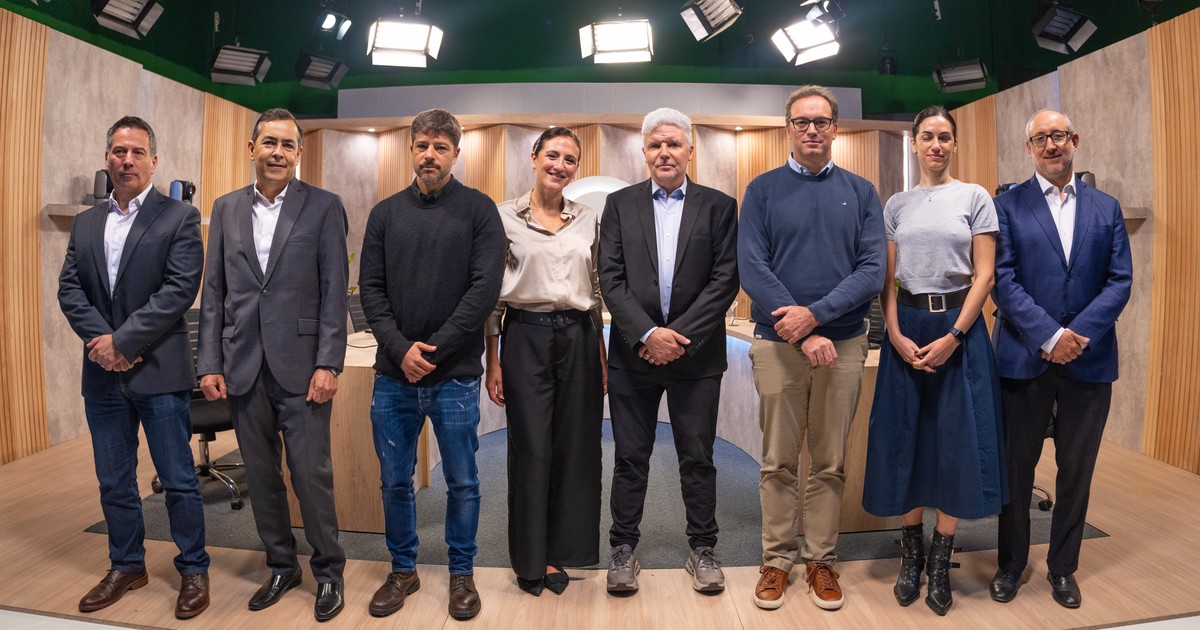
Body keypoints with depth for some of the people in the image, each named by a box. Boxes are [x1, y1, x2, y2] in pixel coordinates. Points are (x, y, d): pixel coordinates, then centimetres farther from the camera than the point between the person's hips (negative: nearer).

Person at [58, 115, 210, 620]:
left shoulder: (179, 217, -3)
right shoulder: (86, 222, 13)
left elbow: (180, 289, -13)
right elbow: (70, 289, 7)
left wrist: (123, 341, -15)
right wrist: (102, 341, -10)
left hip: (159, 371, -5)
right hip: (103, 374, 5)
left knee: (178, 479, 3)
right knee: (114, 482, 15)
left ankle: (193, 570, 19)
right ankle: (127, 567, 32)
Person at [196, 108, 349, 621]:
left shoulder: (323, 206, -2)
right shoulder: (226, 209, 10)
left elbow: (335, 291, -5)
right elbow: (213, 292, 10)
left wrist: (328, 364, -11)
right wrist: (210, 363, 4)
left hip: (300, 365, -4)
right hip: (243, 367, 4)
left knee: (311, 473, -1)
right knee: (260, 475, 13)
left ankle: (328, 572, 18)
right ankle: (282, 566, 30)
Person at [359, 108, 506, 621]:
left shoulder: (479, 209, -1)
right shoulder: (385, 213, 8)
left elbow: (485, 288, -9)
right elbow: (371, 288, 4)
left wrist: (433, 351, -13)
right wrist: (401, 348, -11)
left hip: (455, 375, -2)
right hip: (393, 373, 3)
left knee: (462, 482, 9)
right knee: (395, 481, 12)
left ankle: (462, 573, 27)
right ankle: (403, 570, 31)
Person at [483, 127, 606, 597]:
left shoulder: (588, 220, 10)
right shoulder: (505, 217, 1)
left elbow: (597, 292, 13)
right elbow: (491, 293, 1)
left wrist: (602, 358, 10)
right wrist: (493, 361, -2)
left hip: (579, 338, 3)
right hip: (526, 337, -3)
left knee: (575, 447, 6)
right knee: (531, 449, 1)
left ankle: (560, 551, 23)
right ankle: (530, 558, 19)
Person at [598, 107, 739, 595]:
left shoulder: (719, 206, 4)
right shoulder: (620, 204, 6)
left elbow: (725, 280, -4)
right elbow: (610, 278, -1)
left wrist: (679, 335, -13)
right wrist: (647, 333, -13)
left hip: (696, 354, 0)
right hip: (633, 352, 1)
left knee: (698, 458, 9)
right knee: (630, 457, 9)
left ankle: (702, 549, 24)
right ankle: (624, 548, 22)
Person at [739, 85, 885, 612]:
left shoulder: (860, 192, 7)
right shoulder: (763, 190, 3)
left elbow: (872, 270, -2)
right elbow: (752, 268, -7)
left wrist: (815, 312, -16)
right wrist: (802, 334, -14)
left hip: (844, 341, 1)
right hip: (777, 343, -1)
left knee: (830, 464, 10)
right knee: (778, 463, 7)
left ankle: (821, 560, 23)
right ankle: (776, 561, 19)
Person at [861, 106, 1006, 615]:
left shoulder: (974, 198, 3)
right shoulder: (896, 205, 9)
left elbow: (984, 274, -3)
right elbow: (887, 278, 5)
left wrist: (954, 336, -13)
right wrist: (896, 335, -8)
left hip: (959, 326, -2)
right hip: (907, 326, 2)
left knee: (955, 440, 1)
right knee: (903, 439, 4)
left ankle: (941, 562, 14)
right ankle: (912, 552, 19)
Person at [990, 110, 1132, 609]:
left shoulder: (1106, 208, 9)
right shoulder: (1008, 206, 1)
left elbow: (1120, 281, 2)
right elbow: (1003, 281, -8)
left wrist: (1079, 334, -13)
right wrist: (1049, 335, -17)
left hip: (1089, 360, 3)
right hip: (1024, 357, -2)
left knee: (1077, 470, 11)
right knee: (1017, 468, 8)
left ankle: (1063, 566, 27)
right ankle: (1011, 563, 24)